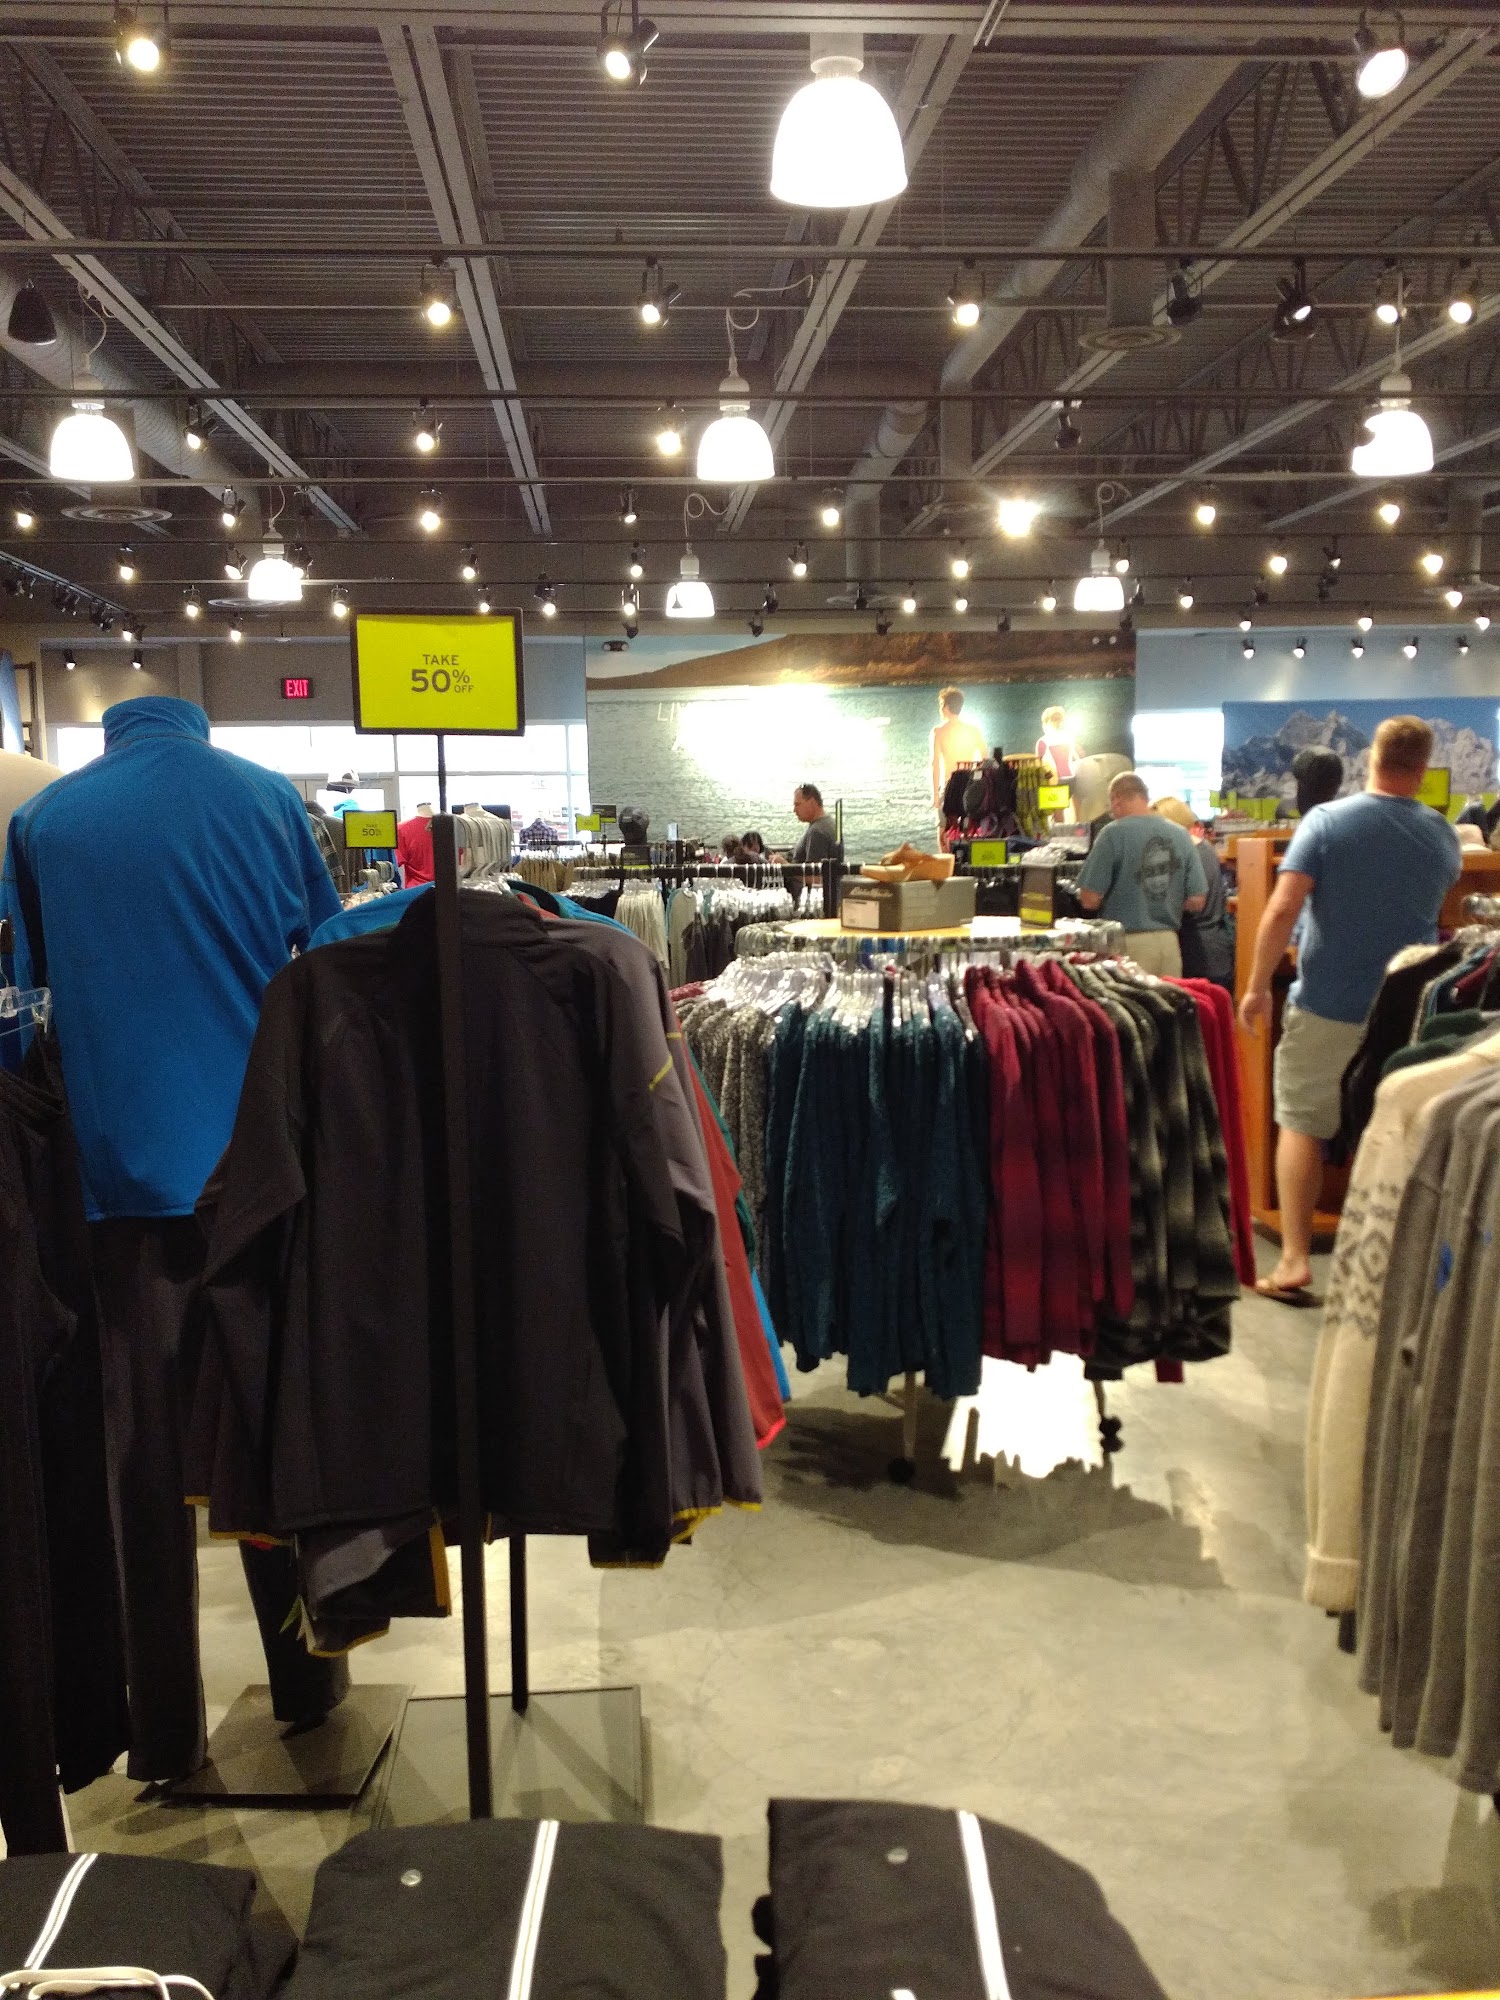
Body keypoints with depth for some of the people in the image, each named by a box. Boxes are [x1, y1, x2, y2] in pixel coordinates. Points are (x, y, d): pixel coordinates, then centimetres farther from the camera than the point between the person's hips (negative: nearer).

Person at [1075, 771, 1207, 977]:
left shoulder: (1114, 833, -9)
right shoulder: (1180, 835, 4)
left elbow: (1090, 899, -10)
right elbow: (1196, 901, 6)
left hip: (1128, 943, -4)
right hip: (1168, 941, 4)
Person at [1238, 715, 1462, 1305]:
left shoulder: (1326, 820, -8)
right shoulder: (1443, 835, 2)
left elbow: (1282, 910, -16)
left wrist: (1258, 986, -9)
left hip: (1327, 1007, -3)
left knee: (1302, 1125, 7)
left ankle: (1294, 1260, 2)